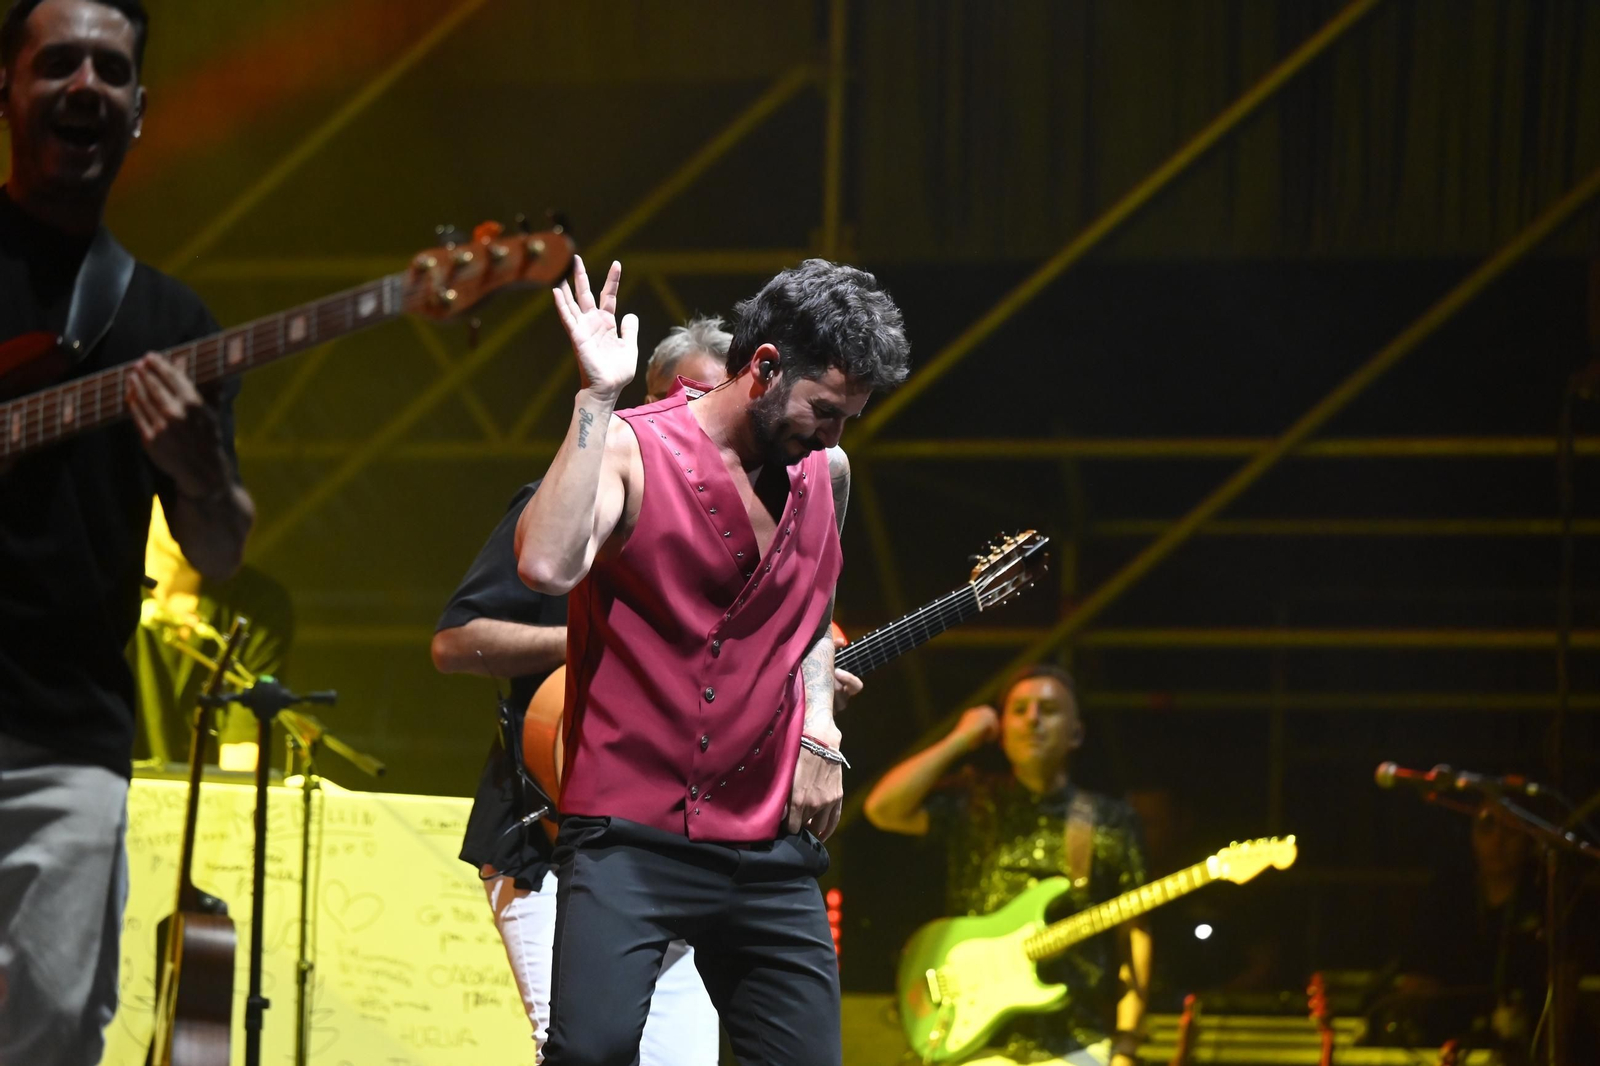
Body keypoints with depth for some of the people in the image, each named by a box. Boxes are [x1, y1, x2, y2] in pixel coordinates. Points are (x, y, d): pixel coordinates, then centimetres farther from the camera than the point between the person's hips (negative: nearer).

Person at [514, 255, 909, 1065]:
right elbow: (547, 566, -27)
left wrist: (820, 733, 12)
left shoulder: (826, 473, 12)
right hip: (627, 838, -6)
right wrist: (598, 396, -23)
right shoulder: (630, 449, -7)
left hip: (768, 845, 6)